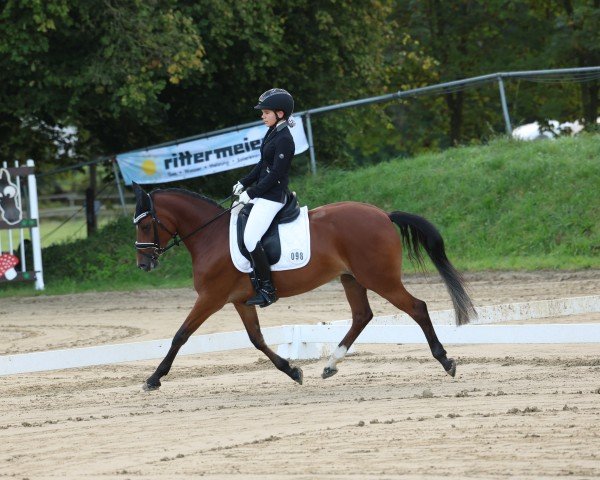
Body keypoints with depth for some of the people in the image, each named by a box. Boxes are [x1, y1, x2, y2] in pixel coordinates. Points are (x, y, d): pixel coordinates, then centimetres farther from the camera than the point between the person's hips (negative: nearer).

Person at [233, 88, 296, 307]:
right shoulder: (273, 133, 12)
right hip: (262, 193, 11)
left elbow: (275, 174, -20)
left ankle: (267, 289, -12)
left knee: (250, 239, -18)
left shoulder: (284, 140, -18)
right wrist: (244, 183, 9)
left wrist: (251, 193, -17)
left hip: (272, 196, -11)